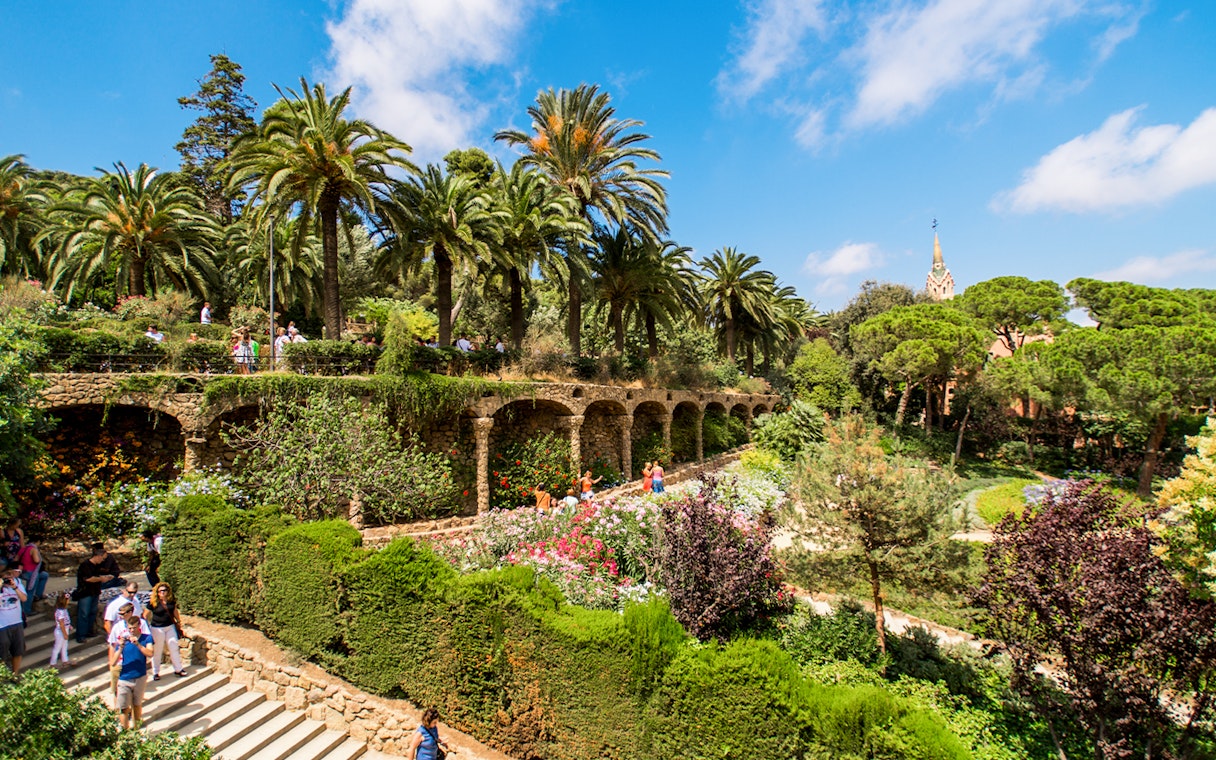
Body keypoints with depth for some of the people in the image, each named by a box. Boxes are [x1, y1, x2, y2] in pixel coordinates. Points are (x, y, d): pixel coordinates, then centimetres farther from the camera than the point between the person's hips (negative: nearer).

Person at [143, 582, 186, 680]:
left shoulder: (171, 601, 0)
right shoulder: (153, 603, -12)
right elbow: (145, 615, -6)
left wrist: (178, 622, 17)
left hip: (170, 627, 4)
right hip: (157, 629, -4)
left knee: (174, 648, 8)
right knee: (157, 651, 7)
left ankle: (178, 669, 20)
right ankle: (156, 673, 24)